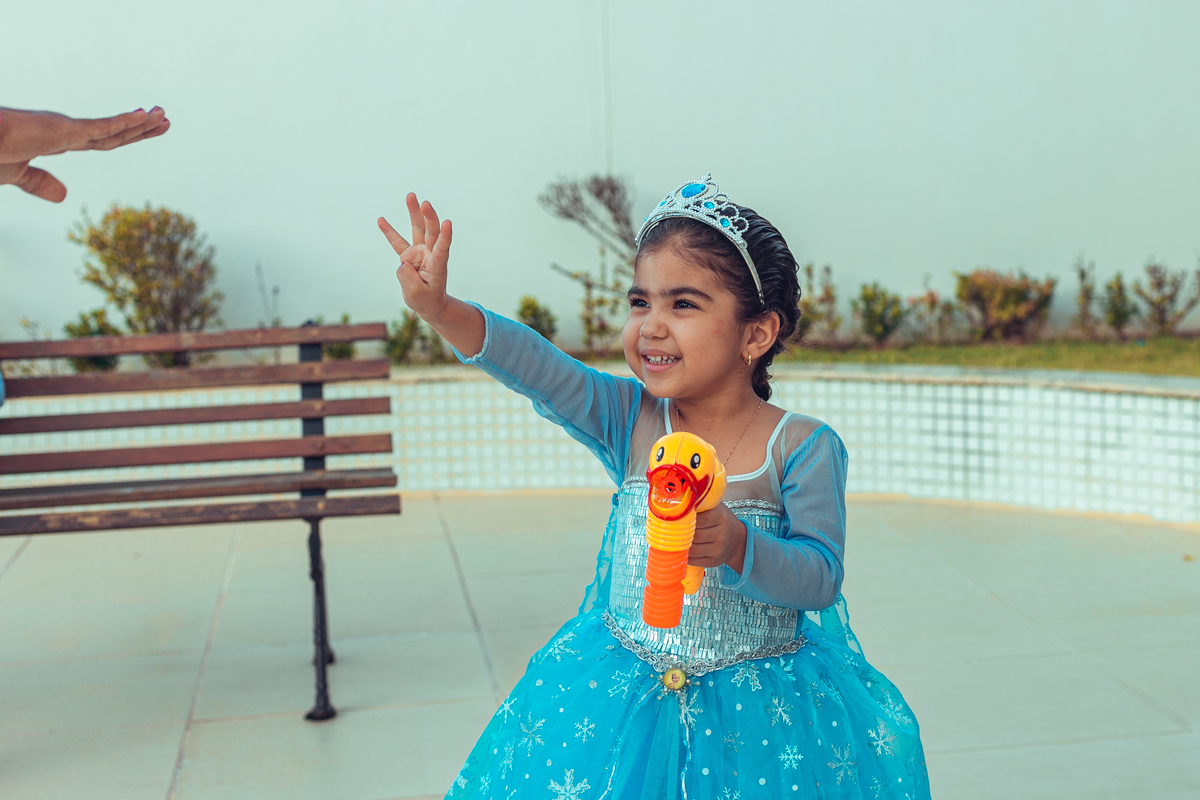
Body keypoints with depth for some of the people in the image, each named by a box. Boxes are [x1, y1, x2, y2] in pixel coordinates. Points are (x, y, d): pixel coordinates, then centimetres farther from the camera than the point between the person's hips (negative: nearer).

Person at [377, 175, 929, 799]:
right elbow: (536, 368, -18)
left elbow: (820, 578, -17)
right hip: (622, 695, 3)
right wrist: (439, 310, -32)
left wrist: (736, 547, -35)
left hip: (761, 710, -2)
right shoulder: (629, 419, -3)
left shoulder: (803, 447, -11)